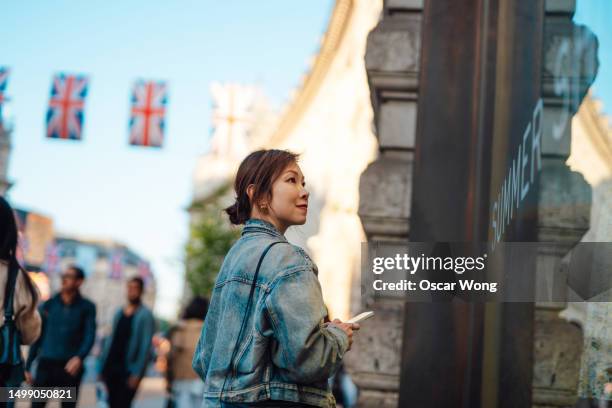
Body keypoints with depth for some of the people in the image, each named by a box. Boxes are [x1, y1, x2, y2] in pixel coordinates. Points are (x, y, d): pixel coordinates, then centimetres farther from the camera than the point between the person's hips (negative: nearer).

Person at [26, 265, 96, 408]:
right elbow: (37, 336, 11)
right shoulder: (48, 305, 8)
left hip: (71, 367, -1)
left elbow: (90, 335, -8)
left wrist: (79, 357, -26)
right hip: (46, 364, 1)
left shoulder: (87, 307, 2)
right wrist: (28, 366, 8)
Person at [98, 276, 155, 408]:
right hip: (111, 367, 6)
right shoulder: (119, 312, 13)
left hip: (129, 370, -6)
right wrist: (102, 365, 11)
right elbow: (111, 339, 16)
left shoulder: (145, 315, -5)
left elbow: (146, 346, -10)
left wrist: (137, 373, -15)